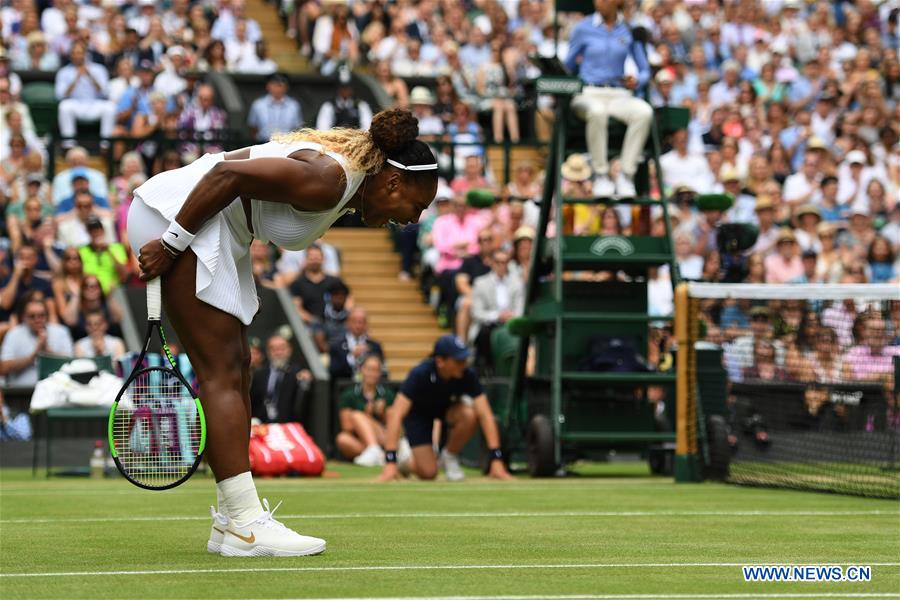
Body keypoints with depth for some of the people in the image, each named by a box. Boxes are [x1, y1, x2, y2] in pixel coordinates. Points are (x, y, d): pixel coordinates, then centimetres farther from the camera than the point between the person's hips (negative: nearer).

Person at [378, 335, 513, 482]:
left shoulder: (468, 375, -29)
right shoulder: (420, 374, -36)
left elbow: (485, 415, -30)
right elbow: (396, 415, -41)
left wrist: (496, 459, -39)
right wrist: (390, 463, -49)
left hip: (448, 408, 3)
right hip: (418, 413, -3)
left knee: (469, 415, -32)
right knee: (428, 473, -17)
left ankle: (449, 457, -4)